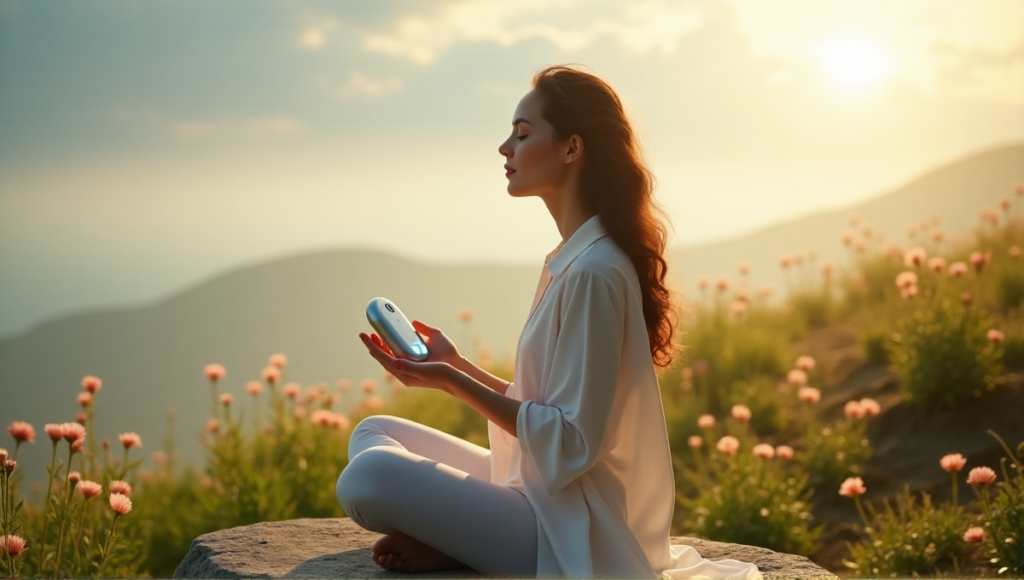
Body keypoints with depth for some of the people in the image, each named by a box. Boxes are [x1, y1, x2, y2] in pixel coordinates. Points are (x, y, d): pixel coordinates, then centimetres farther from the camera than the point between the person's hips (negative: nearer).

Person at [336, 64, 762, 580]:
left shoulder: (593, 272, -21)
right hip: (543, 491, 11)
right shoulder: (573, 260, 11)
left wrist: (449, 380, -19)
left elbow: (571, 442, -21)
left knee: (369, 477, -29)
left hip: (575, 536, -10)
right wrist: (455, 365, 9)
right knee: (373, 433, 15)